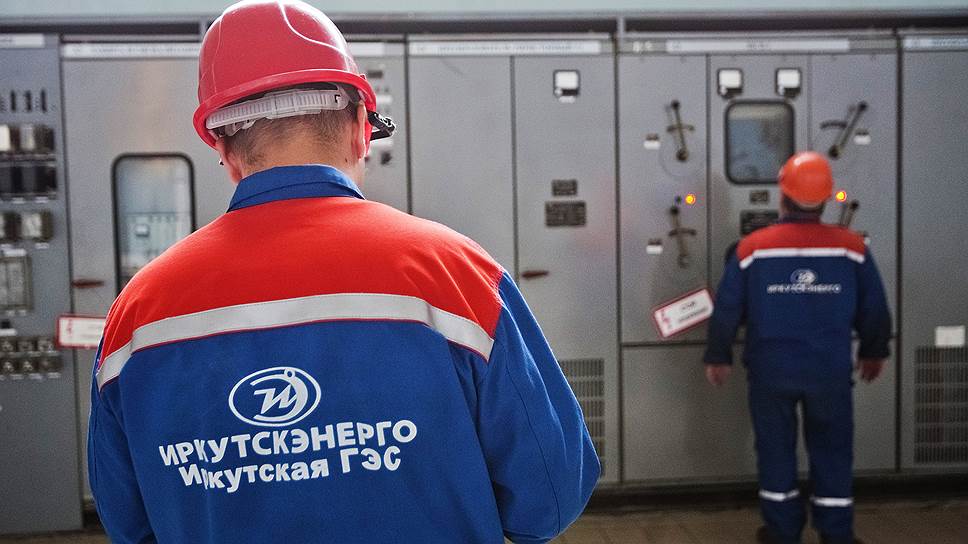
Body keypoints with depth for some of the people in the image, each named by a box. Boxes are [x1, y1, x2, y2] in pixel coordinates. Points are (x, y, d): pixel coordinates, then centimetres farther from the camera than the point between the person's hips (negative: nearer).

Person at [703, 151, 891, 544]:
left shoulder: (752, 247, -8)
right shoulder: (852, 246, -6)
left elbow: (726, 310, -3)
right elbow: (874, 309, 3)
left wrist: (718, 357, 10)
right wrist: (874, 352, 20)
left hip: (770, 368, 0)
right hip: (830, 369, 1)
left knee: (776, 448, 14)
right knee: (832, 450, 14)